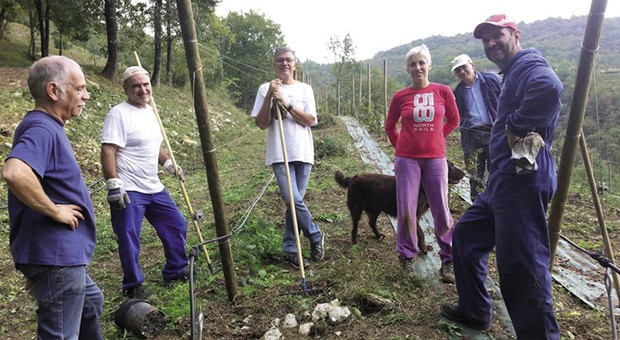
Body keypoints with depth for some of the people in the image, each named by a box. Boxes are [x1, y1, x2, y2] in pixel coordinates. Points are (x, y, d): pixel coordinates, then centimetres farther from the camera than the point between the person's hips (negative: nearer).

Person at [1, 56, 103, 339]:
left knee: (91, 303, 29)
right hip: (54, 255, -10)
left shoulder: (47, 127, 11)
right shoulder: (41, 128, -20)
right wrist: (54, 211, -26)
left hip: (64, 253, 11)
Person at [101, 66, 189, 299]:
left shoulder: (150, 112, 13)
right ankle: (132, 286, 19)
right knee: (129, 240, 0)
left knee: (177, 225, 14)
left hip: (154, 188, 9)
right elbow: (108, 151, -19)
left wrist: (169, 164, 14)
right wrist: (113, 186, -23)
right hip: (129, 191, -9)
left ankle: (175, 271, 30)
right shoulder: (119, 113, -13)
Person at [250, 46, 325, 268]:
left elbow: (310, 120, -3)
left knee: (294, 202, 5)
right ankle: (316, 236, 12)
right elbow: (261, 124, -3)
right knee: (293, 200, -12)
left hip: (303, 153, 2)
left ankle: (289, 249, 18)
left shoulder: (305, 89, 8)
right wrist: (270, 97, -13)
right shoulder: (266, 89, 4)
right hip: (279, 154, -2)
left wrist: (287, 103, -12)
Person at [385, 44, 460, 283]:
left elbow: (453, 120, 14)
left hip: (435, 158, 0)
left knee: (442, 211, 4)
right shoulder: (400, 96, 1)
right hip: (407, 159, 0)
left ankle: (448, 261, 19)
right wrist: (400, 146, 9)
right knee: (406, 211, 2)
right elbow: (390, 126, 15)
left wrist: (436, 138, 11)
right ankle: (407, 257, 19)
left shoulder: (443, 91, 1)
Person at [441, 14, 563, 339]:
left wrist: (515, 127, -21)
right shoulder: (511, 74, 23)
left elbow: (550, 88, -32)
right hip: (504, 179, 11)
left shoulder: (529, 65, -9)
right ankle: (474, 311, 32)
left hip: (522, 180, -11)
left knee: (522, 264, -9)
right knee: (466, 234, 20)